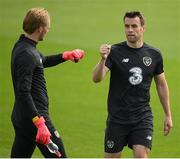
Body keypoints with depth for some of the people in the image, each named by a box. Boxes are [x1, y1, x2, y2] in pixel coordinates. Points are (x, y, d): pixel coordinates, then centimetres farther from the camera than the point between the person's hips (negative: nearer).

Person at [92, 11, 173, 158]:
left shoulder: (154, 54, 2)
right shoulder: (115, 52, -6)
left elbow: (161, 85, 14)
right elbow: (96, 78, -18)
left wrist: (168, 115, 14)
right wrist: (103, 59, -38)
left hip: (143, 117, 1)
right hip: (117, 118, -1)